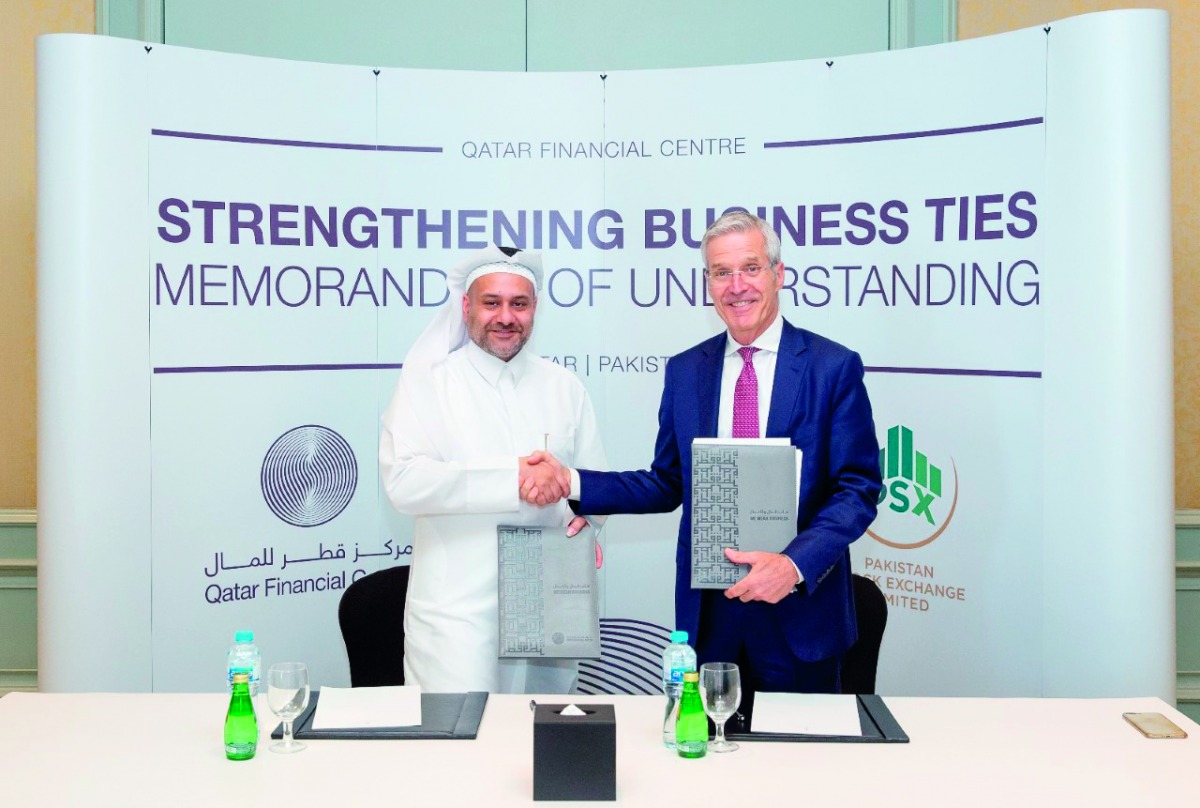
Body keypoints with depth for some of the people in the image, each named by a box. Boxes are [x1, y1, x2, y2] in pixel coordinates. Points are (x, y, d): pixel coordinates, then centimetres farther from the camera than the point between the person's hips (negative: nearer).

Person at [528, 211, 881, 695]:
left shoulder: (834, 368, -5)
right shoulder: (684, 372, 7)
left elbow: (859, 489, -7)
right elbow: (667, 485, 10)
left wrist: (795, 564, -21)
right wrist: (573, 482, -3)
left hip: (799, 615, -2)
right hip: (708, 614, 3)